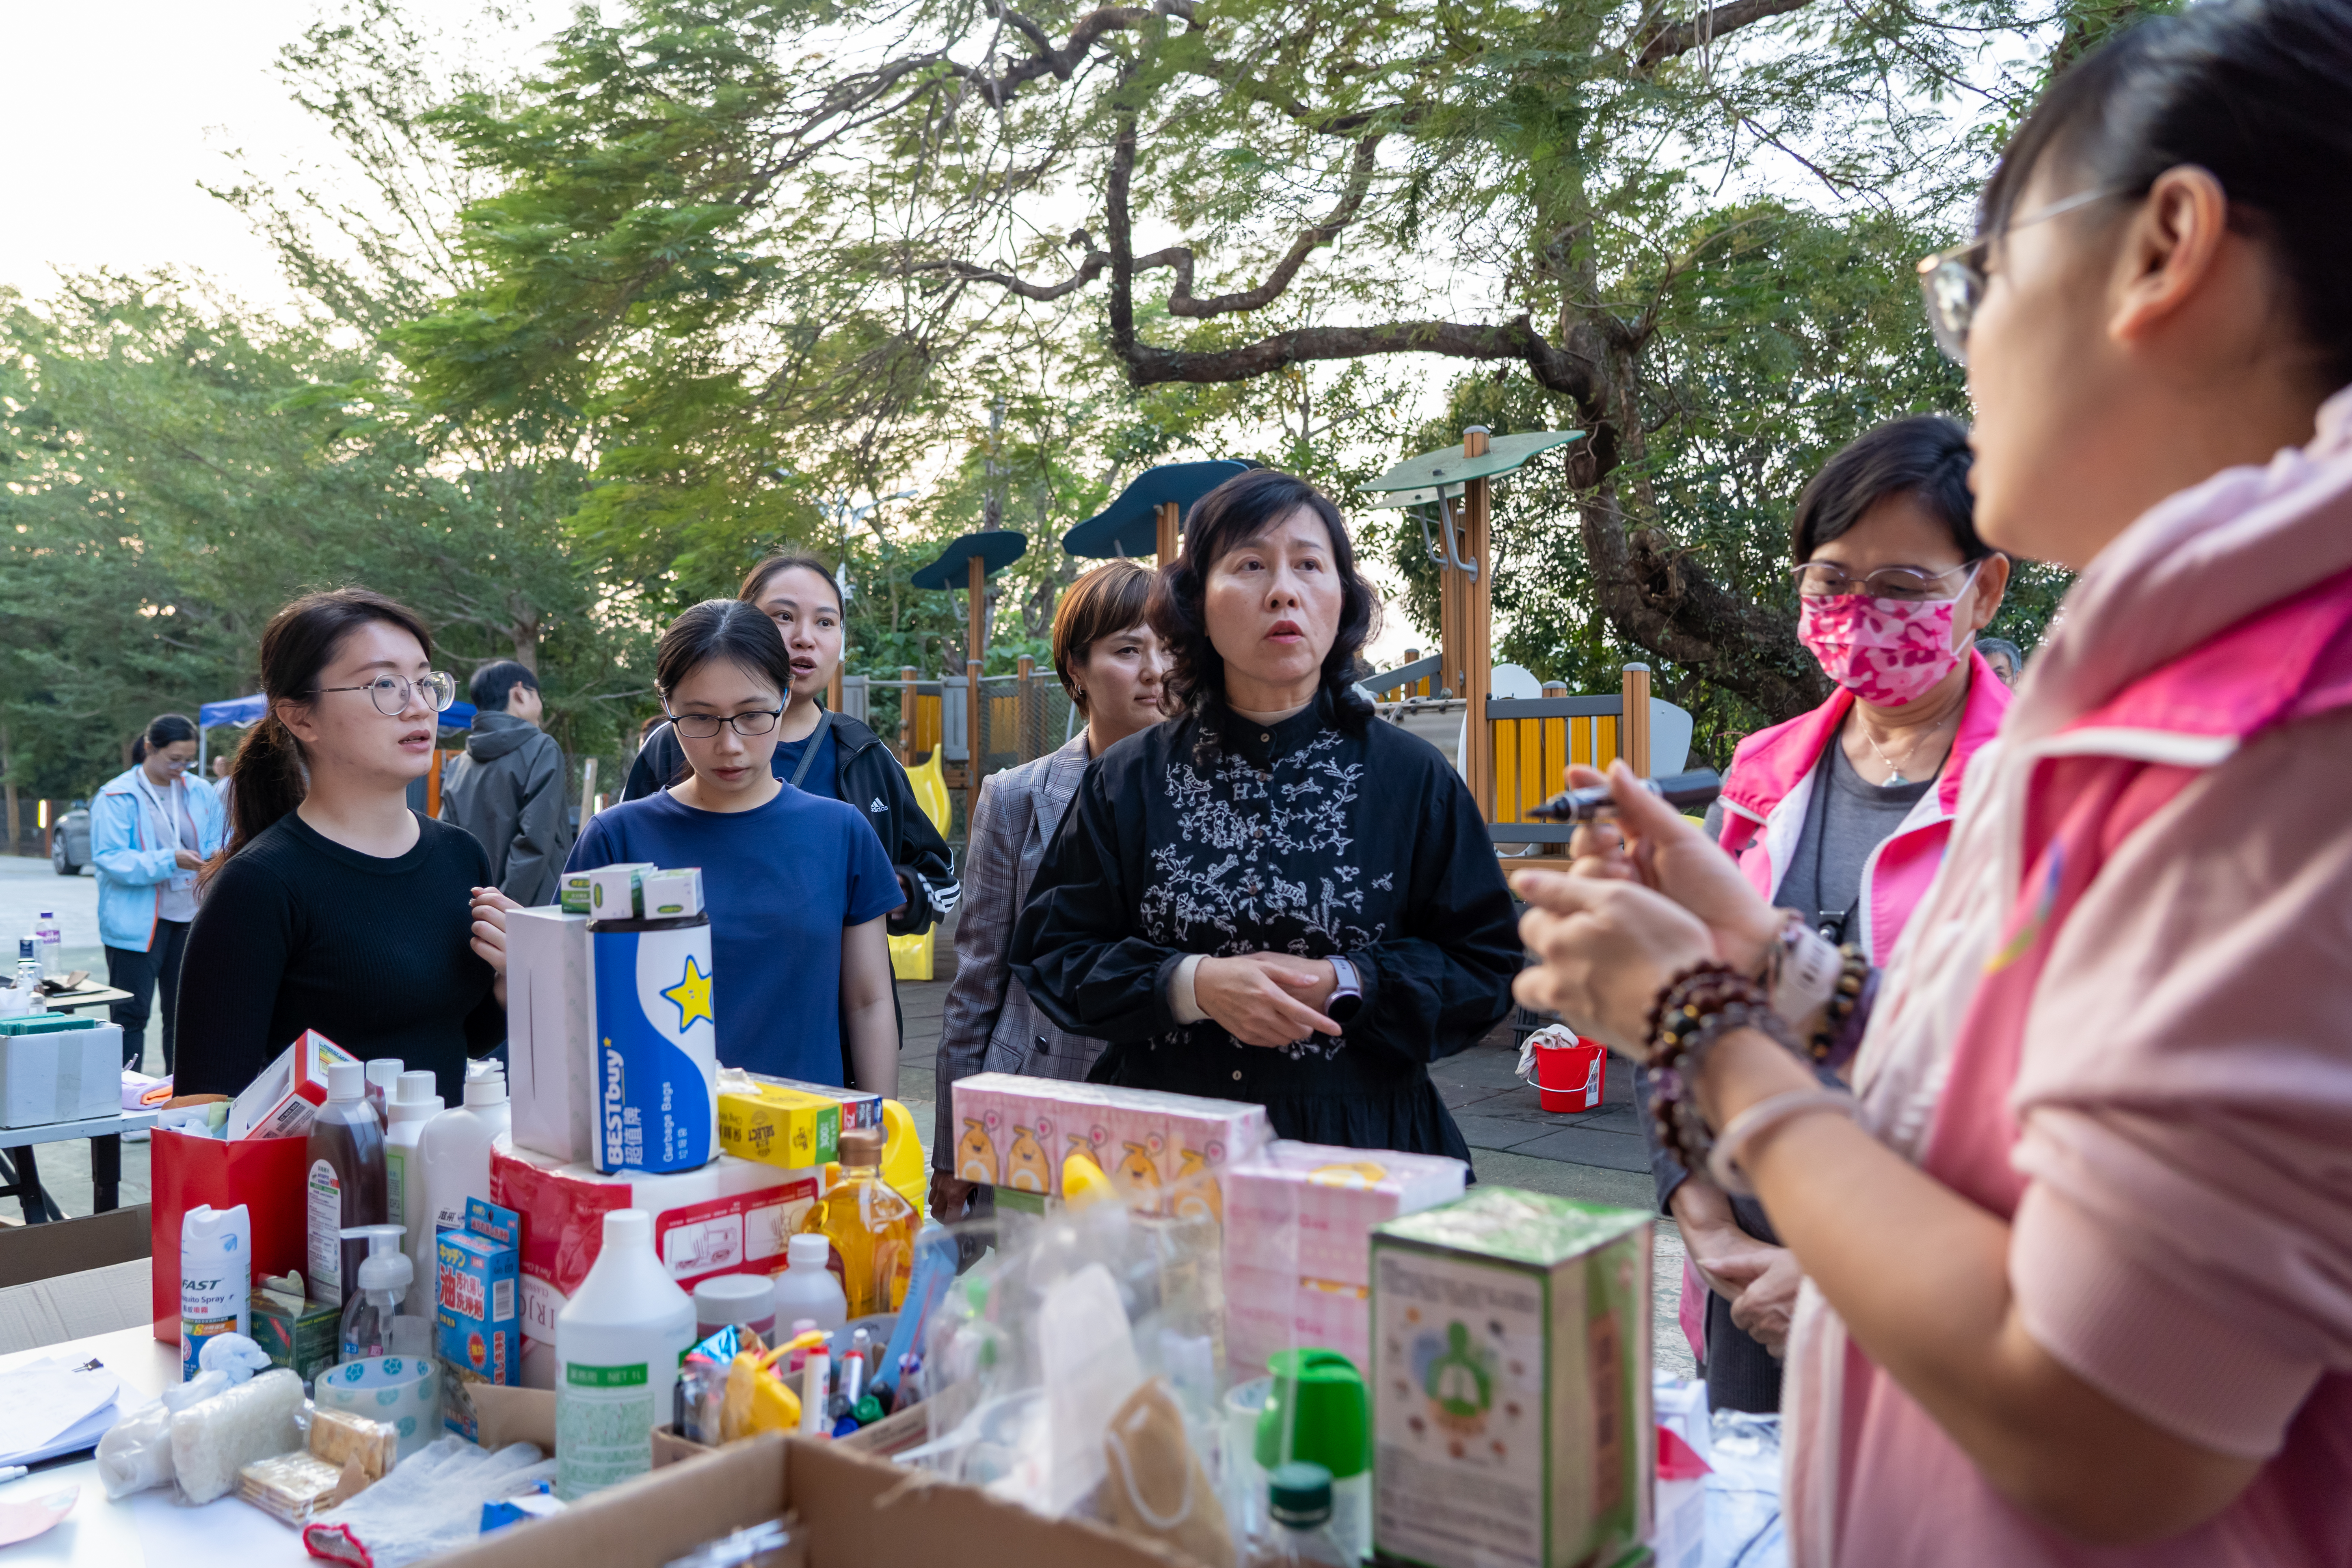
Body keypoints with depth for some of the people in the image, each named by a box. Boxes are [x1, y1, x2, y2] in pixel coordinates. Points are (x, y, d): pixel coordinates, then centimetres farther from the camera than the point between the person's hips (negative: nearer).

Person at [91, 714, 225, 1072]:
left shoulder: (201, 793, 8)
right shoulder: (116, 797, -6)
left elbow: (219, 843, 14)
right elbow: (110, 859, -14)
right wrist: (171, 861, -24)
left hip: (190, 920, 5)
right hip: (137, 922, -5)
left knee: (184, 1014, 11)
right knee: (131, 1015, -1)